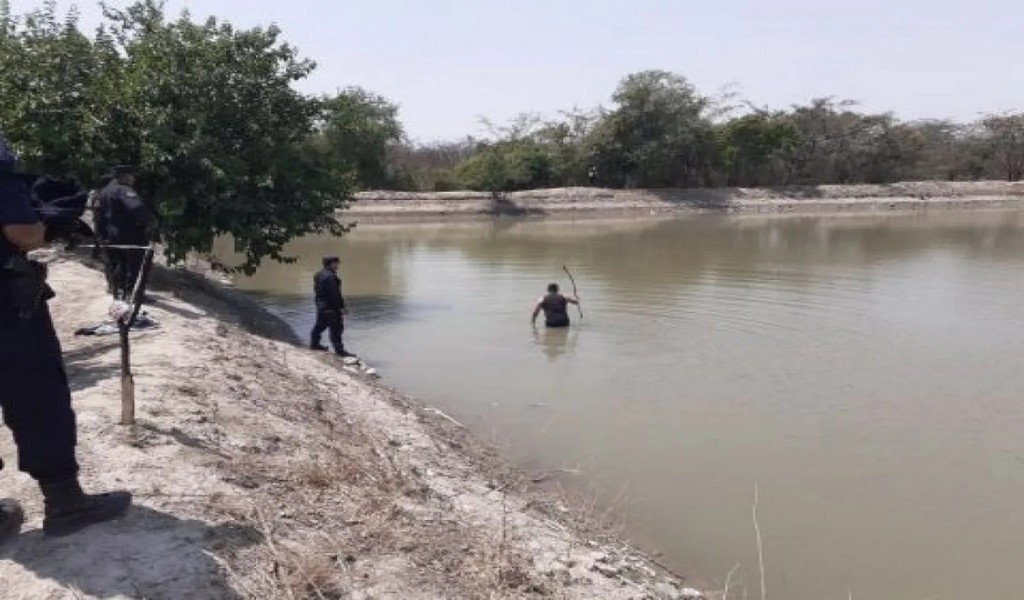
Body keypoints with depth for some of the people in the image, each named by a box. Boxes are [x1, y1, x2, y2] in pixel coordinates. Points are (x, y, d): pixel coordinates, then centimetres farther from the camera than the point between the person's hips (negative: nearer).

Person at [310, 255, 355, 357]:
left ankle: (314, 343, 36)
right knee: (336, 328, -6)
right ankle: (339, 350, -5)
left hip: (321, 306, 10)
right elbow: (334, 294, -24)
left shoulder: (318, 275, 11)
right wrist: (341, 307, -20)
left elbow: (317, 291, 19)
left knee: (320, 325, 22)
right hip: (331, 307, -10)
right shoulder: (330, 277, -21)